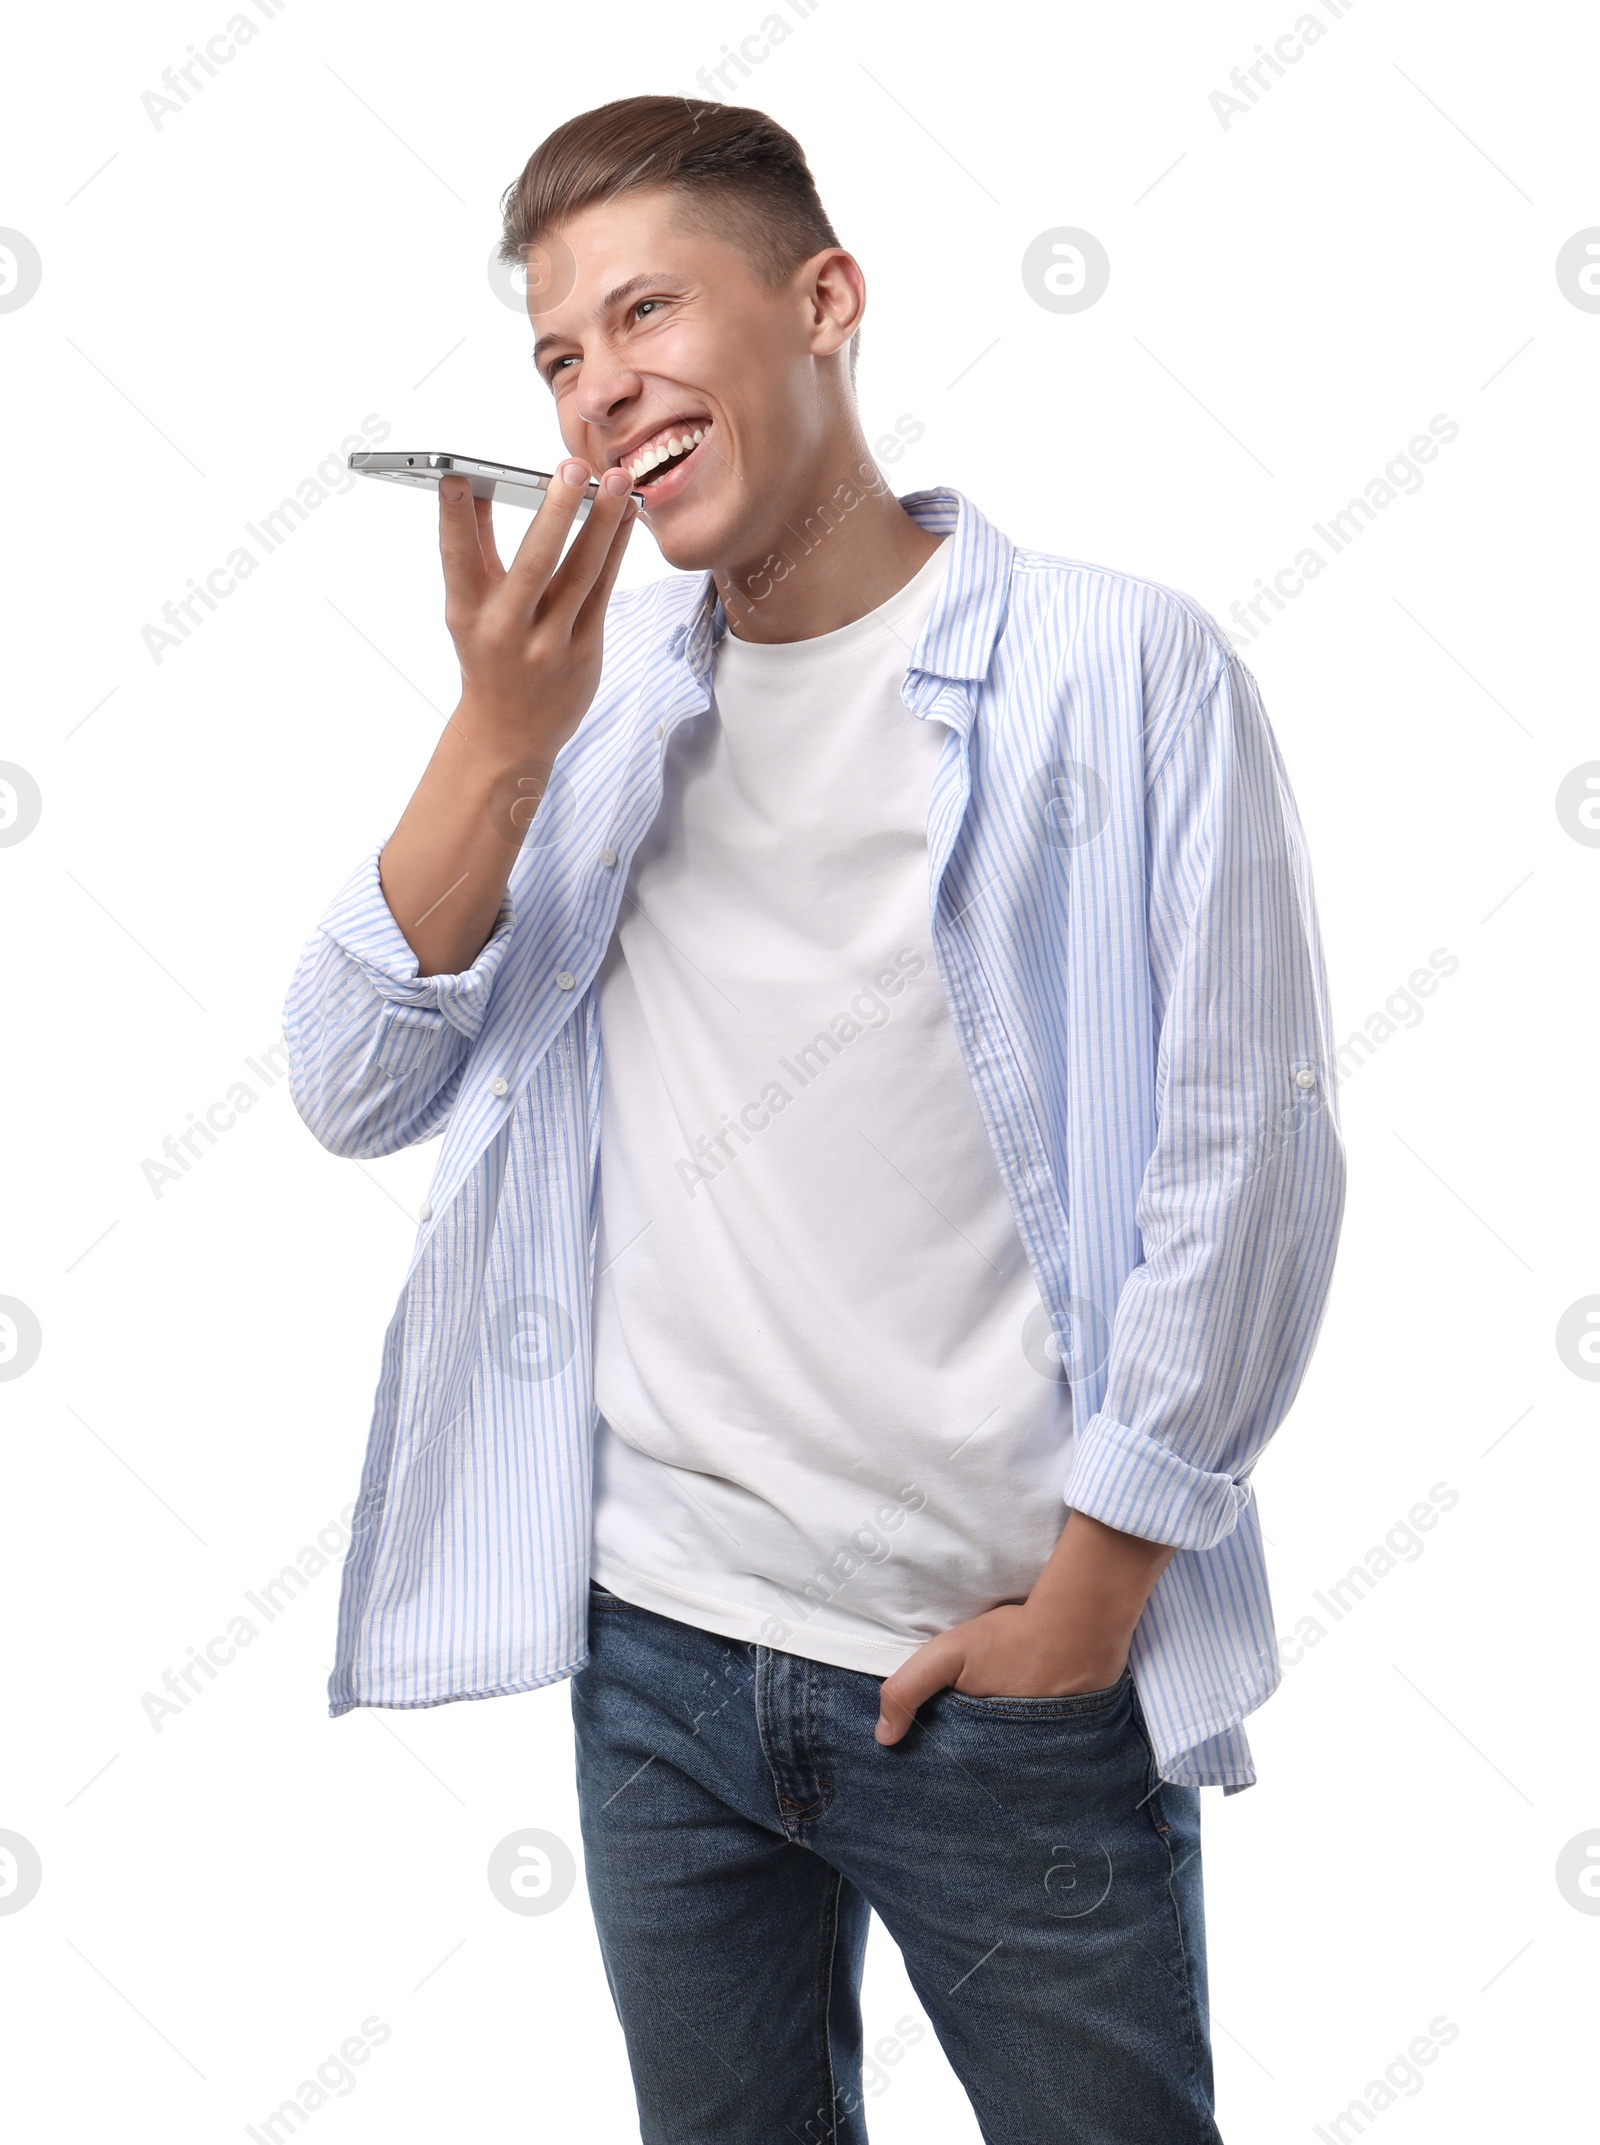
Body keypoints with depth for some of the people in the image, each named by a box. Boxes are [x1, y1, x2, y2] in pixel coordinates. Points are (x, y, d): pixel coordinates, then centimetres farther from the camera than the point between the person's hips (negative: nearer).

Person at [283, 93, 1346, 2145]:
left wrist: (1088, 1595, -7)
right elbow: (354, 1093, 1)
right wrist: (499, 741, -12)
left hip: (1018, 1684, -4)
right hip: (659, 1651, 4)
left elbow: (1250, 1158, -8)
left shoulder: (1122, 666, -6)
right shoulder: (591, 691, 7)